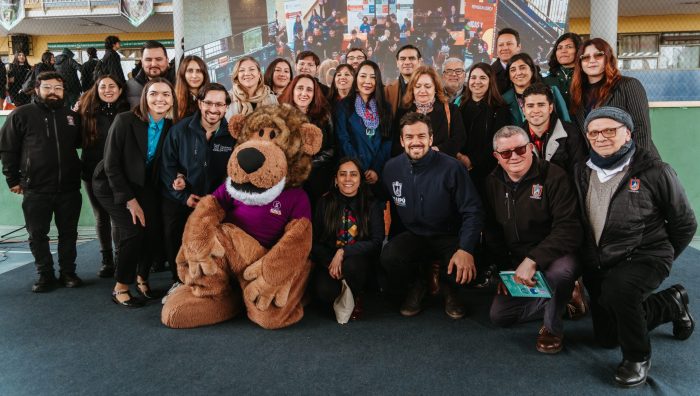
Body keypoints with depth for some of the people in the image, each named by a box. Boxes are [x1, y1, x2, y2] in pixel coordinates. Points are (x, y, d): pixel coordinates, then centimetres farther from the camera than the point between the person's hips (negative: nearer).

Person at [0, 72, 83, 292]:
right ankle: (45, 275, 19)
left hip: (69, 188, 2)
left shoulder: (72, 116, 9)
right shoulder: (21, 115, 0)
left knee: (68, 233, 9)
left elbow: (80, 143, 23)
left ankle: (68, 272, 22)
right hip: (35, 189, -2)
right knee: (37, 235, 7)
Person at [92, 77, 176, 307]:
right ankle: (120, 289, 1)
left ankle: (142, 279, 17)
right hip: (112, 185, -4)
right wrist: (129, 200, -19)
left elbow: (164, 165, 1)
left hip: (143, 185, 4)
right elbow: (111, 164, -19)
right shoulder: (125, 121, -21)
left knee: (155, 231, -9)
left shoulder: (170, 128, -8)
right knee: (133, 232, -18)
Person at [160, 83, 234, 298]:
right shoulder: (180, 129, -10)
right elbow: (167, 165, -6)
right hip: (177, 199, 1)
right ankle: (178, 280, 33)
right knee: (173, 241, 11)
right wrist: (183, 196, -13)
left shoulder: (232, 135, -11)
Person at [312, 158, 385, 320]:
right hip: (328, 260, 1)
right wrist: (330, 262, -17)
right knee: (325, 291, -28)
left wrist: (343, 252, -21)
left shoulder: (372, 205, -1)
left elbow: (376, 242, -9)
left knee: (351, 266, -35)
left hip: (359, 259, -1)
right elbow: (315, 241, 2)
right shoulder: (325, 203, 2)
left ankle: (355, 298, -1)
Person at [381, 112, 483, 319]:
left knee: (463, 269, -32)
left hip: (449, 236, -2)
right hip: (413, 235, 2)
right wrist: (391, 239, -4)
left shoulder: (452, 168, -15)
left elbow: (472, 212, -15)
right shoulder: (392, 168, -4)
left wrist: (466, 249, -29)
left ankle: (450, 288, 10)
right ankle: (417, 284, 7)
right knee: (389, 257, -30)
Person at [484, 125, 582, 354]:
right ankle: (558, 301, 19)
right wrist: (505, 270, -1)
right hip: (516, 262, 5)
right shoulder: (493, 183, 1)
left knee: (561, 269, -40)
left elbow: (568, 229, -25)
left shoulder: (554, 176, -17)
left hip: (554, 257, -5)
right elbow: (491, 232, 8)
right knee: (499, 316, -2)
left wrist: (532, 260, -35)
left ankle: (553, 328, -9)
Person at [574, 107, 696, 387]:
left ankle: (637, 357, -11)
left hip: (644, 257, -5)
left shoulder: (654, 171, -12)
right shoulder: (583, 172, 0)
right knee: (606, 337, 14)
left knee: (617, 287, -39)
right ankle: (672, 304, 36)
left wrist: (661, 258, 3)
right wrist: (590, 259, 6)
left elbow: (685, 224, -1)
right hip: (598, 264, 6)